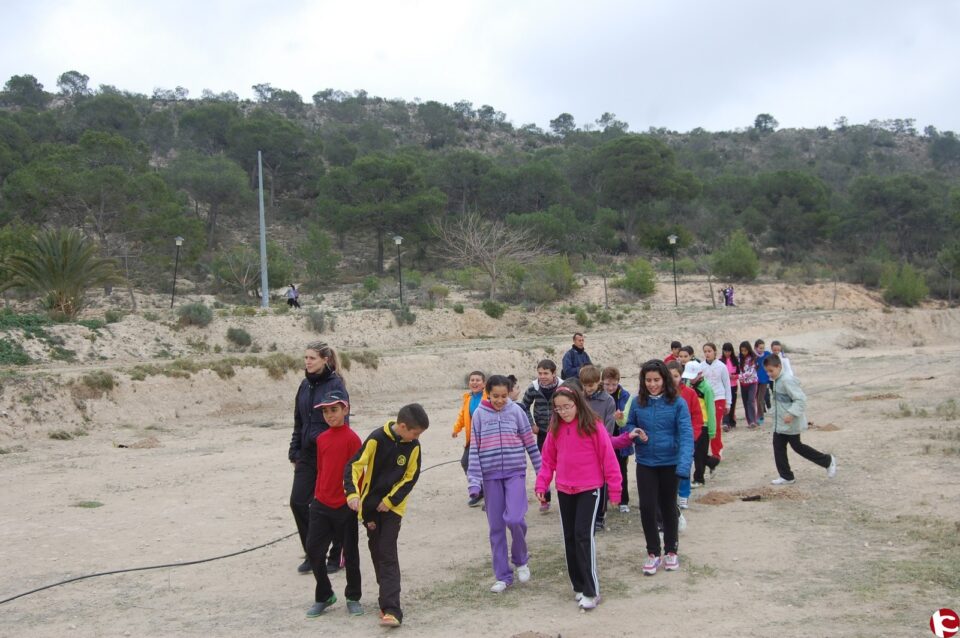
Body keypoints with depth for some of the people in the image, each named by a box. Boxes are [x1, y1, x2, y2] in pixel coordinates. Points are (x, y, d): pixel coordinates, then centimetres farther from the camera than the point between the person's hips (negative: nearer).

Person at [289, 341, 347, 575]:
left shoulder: (335, 385, -11)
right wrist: (294, 451, 12)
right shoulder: (305, 385, 8)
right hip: (307, 455, 6)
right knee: (298, 502, 2)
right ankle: (312, 553, 18)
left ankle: (336, 556, 20)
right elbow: (298, 421, 15)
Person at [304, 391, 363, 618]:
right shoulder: (322, 439, 7)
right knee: (313, 550, 5)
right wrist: (317, 496, 14)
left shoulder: (351, 438, -12)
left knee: (350, 553, 8)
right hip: (321, 505, 5)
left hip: (345, 506, -5)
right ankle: (323, 596, 23)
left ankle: (353, 598, 25)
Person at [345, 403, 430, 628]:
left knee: (387, 554, -9)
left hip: (393, 506, -1)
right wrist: (353, 493, -31)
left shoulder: (413, 447, -8)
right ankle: (387, 595, 32)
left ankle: (391, 610, -12)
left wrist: (390, 500, -10)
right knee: (377, 551, 12)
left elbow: (410, 478, -2)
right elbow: (354, 465, -18)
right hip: (370, 504, 1)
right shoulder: (377, 439, -16)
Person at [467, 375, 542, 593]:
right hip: (491, 476, 1)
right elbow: (474, 449, 0)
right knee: (496, 527, 5)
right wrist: (474, 481, -5)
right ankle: (503, 575, 17)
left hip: (515, 473, -1)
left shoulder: (516, 411, -1)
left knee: (515, 519, -16)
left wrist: (541, 472, 6)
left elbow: (530, 443, 4)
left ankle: (521, 560, 13)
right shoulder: (479, 414, -1)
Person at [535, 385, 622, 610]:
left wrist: (614, 489, -7)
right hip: (564, 490, 5)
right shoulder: (555, 429, 3)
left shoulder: (593, 426, -11)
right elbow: (548, 460, 8)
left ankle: (591, 591, -4)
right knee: (569, 537, 10)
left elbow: (608, 457, -9)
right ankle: (578, 586, 22)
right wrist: (542, 484, -1)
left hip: (589, 489, -5)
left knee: (584, 535, -11)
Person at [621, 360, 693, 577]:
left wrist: (684, 464, -32)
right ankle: (653, 553, 16)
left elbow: (686, 434, -19)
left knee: (668, 506, 14)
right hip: (645, 463, 2)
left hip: (670, 463, -1)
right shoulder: (638, 403, -3)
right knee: (647, 507, -3)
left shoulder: (677, 403, -12)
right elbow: (628, 426, 11)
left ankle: (671, 551, 33)